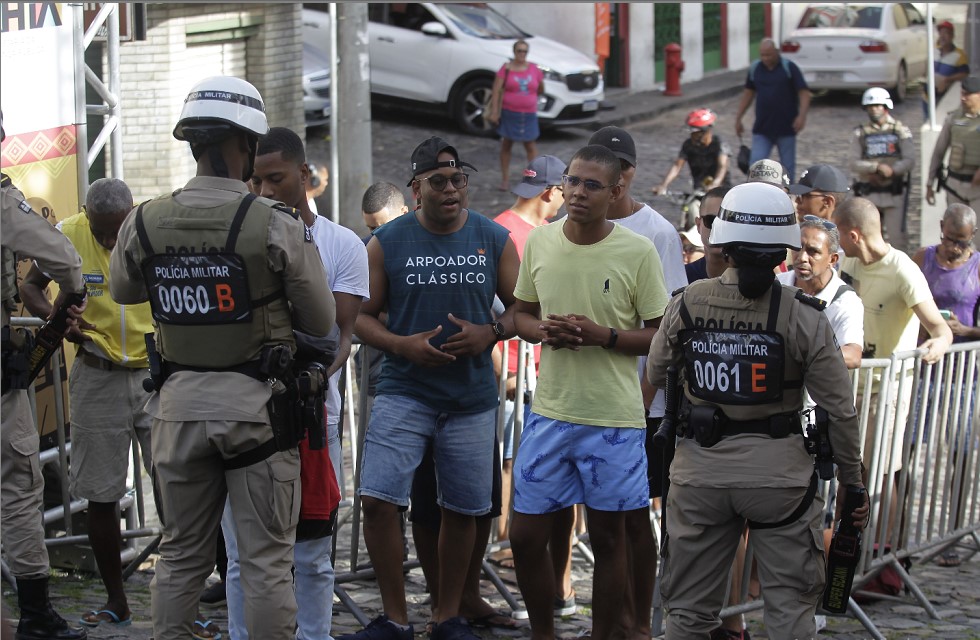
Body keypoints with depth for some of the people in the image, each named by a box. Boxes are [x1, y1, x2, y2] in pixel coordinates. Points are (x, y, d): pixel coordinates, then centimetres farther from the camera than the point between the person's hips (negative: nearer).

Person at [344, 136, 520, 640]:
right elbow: (362, 316, 2)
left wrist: (491, 333, -11)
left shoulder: (494, 239, 3)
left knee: (461, 509, 7)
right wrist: (404, 345, -15)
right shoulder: (388, 243, 0)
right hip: (404, 392, -1)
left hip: (472, 399, 1)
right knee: (378, 499, -13)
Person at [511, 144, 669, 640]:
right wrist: (544, 332, -8)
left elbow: (661, 336, -4)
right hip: (550, 412, 3)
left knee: (608, 537, 7)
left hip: (614, 419, -3)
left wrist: (603, 335, -18)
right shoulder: (540, 241, 3)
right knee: (526, 535, 5)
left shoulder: (638, 253, -8)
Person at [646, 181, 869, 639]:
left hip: (700, 468, 2)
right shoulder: (802, 317, -10)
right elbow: (839, 410, -6)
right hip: (777, 467, -2)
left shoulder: (686, 305, -5)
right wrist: (851, 482, 5)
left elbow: (653, 379, 7)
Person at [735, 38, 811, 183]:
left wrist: (802, 115, -24)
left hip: (786, 128, -2)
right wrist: (738, 118, 14)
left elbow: (804, 92, -9)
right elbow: (748, 93, 15)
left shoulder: (789, 67, -7)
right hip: (762, 129, 2)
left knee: (788, 166, 7)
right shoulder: (754, 69, 4)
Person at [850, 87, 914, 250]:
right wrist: (877, 167, -18)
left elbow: (909, 160, -5)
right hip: (869, 193, 2)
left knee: (896, 236, -6)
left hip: (894, 193, -2)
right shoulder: (860, 134, 8)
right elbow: (854, 164, -2)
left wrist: (891, 171, -19)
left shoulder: (901, 131, 4)